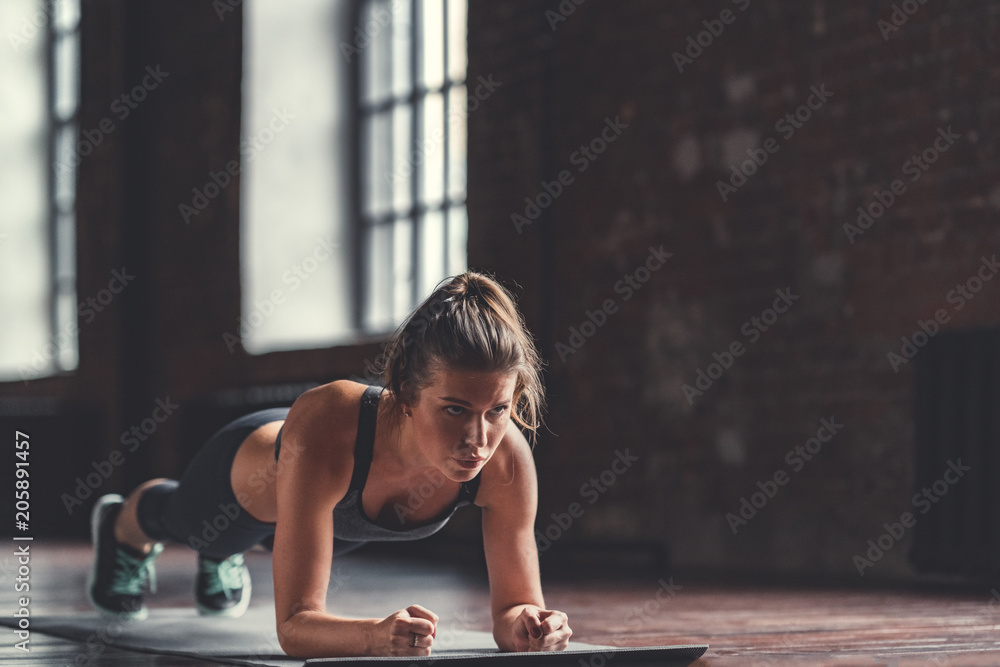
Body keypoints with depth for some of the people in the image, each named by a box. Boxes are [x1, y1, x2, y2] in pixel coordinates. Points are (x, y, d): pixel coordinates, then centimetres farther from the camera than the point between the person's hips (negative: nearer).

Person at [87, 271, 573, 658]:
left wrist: (528, 624, -54)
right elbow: (295, 625, -51)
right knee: (182, 518, 35)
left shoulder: (506, 457, -42)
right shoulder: (324, 427, -52)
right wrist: (377, 635, -70)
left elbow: (514, 608, -31)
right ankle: (121, 526, 70)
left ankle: (221, 556, 73)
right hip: (250, 469, -2)